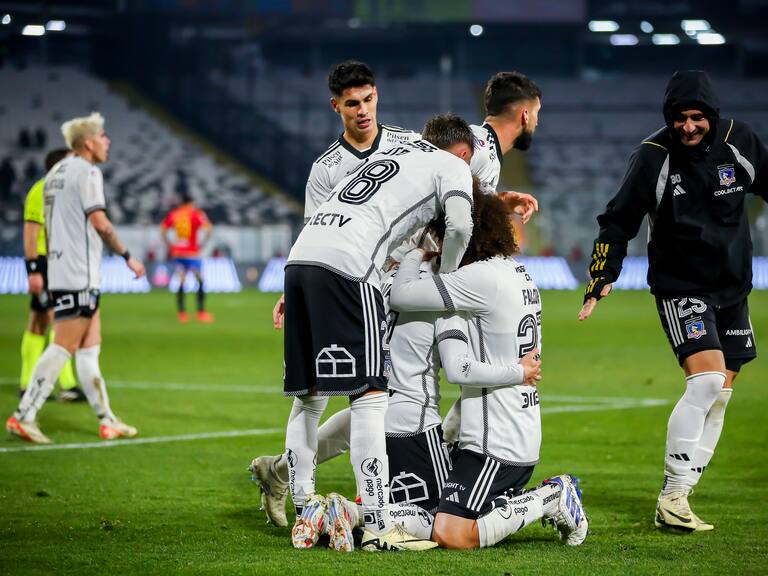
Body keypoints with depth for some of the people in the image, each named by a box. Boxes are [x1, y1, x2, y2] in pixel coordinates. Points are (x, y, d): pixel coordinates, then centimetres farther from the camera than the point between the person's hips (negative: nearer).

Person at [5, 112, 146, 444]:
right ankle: (24, 416, -12)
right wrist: (127, 257, -9)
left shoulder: (57, 172, 17)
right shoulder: (87, 172, -11)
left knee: (90, 347, 10)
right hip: (79, 276, -10)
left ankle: (107, 420, 13)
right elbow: (100, 223, -18)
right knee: (64, 347, -9)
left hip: (59, 271, 10)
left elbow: (47, 227, 21)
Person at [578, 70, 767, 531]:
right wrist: (601, 280, -10)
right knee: (707, 380, -21)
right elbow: (618, 222, -6)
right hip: (680, 287, -5)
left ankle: (678, 496, 14)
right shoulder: (654, 156, -14)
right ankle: (672, 498, -18)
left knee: (720, 394, 7)